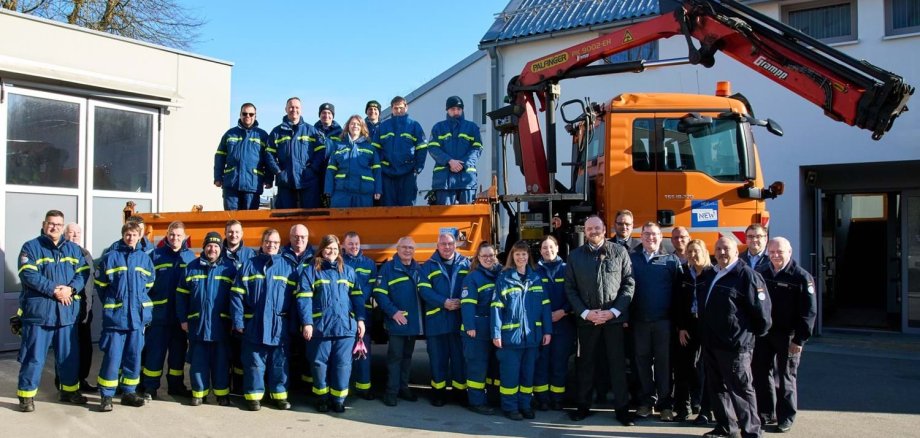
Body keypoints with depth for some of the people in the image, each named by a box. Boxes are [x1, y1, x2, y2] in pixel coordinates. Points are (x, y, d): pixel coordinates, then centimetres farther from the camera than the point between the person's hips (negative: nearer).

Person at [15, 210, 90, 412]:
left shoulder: (74, 249, 12)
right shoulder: (31, 247, -1)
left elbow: (83, 272, 3)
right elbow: (28, 275, -13)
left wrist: (71, 289, -16)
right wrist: (53, 290, -20)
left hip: (68, 311, 4)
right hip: (39, 310, -4)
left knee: (69, 354, 13)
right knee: (34, 356, 0)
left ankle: (70, 390, 27)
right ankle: (26, 395, 11)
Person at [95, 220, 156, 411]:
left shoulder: (145, 258, 6)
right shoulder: (111, 257, -3)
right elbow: (100, 284, 3)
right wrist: (111, 304, 8)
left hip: (138, 316, 4)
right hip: (115, 315, -4)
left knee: (134, 355, 9)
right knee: (112, 356, -4)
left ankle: (129, 392, 20)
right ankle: (106, 396, 4)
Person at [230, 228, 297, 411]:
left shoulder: (287, 267, 6)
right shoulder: (248, 266, 3)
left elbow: (295, 297, 5)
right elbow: (237, 295, 0)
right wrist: (238, 321, -8)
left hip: (279, 326, 1)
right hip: (254, 325, -1)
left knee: (279, 363, 8)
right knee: (254, 363, 6)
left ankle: (280, 395, 19)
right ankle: (253, 395, 16)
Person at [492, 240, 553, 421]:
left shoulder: (536, 278, 7)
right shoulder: (503, 278, -3)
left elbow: (545, 305, 7)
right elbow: (497, 307, -7)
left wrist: (547, 330, 2)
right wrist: (496, 333, -12)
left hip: (532, 334, 4)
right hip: (510, 334, -3)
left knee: (528, 372, 12)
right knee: (510, 373, 2)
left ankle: (525, 405, 23)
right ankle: (510, 406, 13)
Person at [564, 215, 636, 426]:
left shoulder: (619, 251, 1)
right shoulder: (575, 256, 4)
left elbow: (629, 283, -2)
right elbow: (570, 288, 3)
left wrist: (613, 311, -10)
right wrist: (585, 312, -9)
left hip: (614, 318, -1)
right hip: (586, 319, 1)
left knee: (618, 363, 3)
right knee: (585, 363, 10)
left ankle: (622, 408, 13)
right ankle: (583, 405, 22)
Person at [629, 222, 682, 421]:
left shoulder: (671, 260, 4)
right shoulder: (632, 258, 6)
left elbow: (678, 291, -1)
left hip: (663, 320, -1)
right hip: (639, 319, 1)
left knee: (663, 361, 4)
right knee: (643, 360, 8)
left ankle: (665, 403, 12)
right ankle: (646, 401, 19)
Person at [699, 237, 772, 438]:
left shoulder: (746, 274, -9)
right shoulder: (714, 276, 16)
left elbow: (761, 308, -12)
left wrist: (755, 333, -3)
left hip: (735, 344, -8)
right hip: (711, 343, 8)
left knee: (740, 389, -2)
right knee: (717, 387, 14)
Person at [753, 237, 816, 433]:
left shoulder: (802, 277, -9)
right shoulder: (761, 273, 5)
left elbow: (809, 311, -12)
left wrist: (800, 339, -15)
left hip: (787, 336, -4)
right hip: (763, 333, 5)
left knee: (785, 378, 6)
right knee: (761, 373, 10)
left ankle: (786, 418, 17)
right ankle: (765, 412, 24)